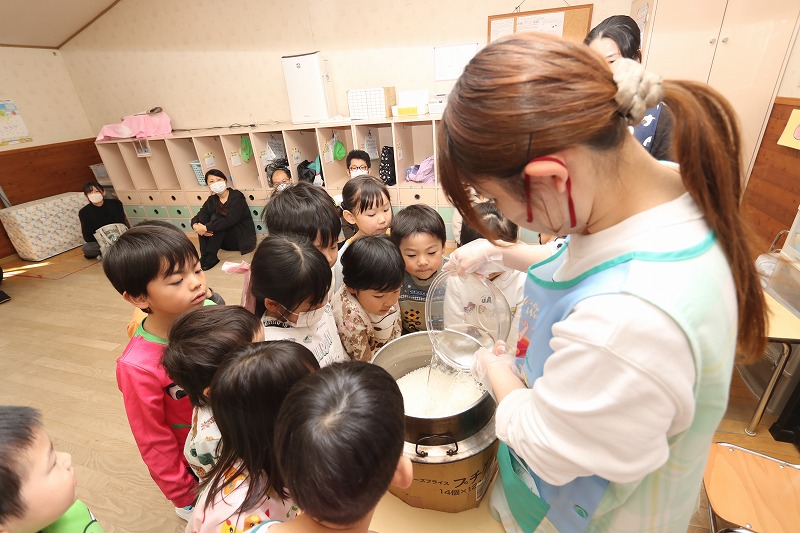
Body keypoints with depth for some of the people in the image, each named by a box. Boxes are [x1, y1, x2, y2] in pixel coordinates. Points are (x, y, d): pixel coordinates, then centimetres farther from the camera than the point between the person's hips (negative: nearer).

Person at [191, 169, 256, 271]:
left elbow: (229, 220, -27)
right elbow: (197, 217, -3)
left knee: (215, 218, -24)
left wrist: (206, 227, -30)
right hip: (225, 240, 6)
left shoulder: (236, 197, -13)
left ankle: (210, 258, -22)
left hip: (242, 238, -6)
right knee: (203, 218, -12)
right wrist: (195, 225, -27)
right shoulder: (212, 200, 5)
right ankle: (204, 256, -16)